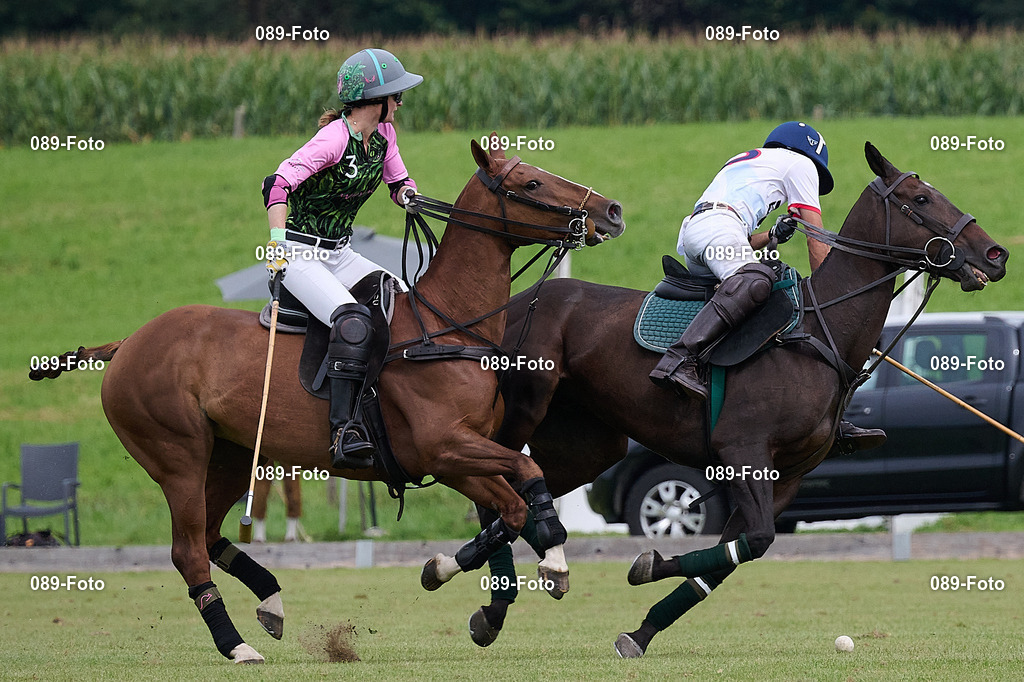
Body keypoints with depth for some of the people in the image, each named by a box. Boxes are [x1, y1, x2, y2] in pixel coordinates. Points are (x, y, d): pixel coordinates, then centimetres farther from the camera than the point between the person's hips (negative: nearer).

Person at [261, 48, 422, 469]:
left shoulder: (383, 134, 3)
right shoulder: (335, 139, -21)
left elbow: (399, 181, 19)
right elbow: (277, 184, -28)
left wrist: (408, 196, -5)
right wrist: (278, 244, -37)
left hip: (340, 253, 9)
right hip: (300, 255, -9)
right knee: (352, 321, -30)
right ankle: (344, 432, -33)